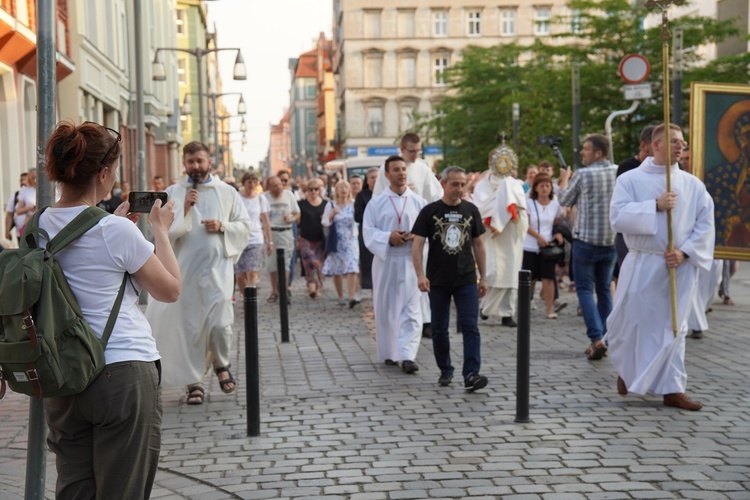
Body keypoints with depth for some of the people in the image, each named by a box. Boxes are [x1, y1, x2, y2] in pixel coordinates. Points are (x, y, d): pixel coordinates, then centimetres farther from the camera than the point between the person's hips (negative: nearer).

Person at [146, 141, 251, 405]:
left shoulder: (227, 192, 7)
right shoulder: (172, 193, 4)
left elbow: (245, 225, 8)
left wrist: (223, 227, -9)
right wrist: (183, 210, -14)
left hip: (217, 267, 0)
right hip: (185, 268, 1)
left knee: (220, 323, -11)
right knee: (188, 325, 3)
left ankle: (221, 363, 19)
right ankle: (194, 382, 15)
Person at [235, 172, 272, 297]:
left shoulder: (260, 199, 7)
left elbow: (266, 222, 11)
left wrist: (269, 241, 10)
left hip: (256, 240, 0)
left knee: (252, 273, -12)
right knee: (240, 274, 3)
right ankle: (243, 294, 24)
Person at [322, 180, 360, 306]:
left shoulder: (353, 205, 5)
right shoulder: (331, 205, 2)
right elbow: (325, 222, 2)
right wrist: (332, 215, -16)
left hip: (351, 240, 0)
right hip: (336, 242, 0)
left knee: (352, 269, -14)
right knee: (337, 271, 5)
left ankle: (351, 297, -21)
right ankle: (340, 297, 19)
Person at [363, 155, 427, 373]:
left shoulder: (418, 201, 5)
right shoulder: (376, 202, 4)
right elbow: (368, 232, 0)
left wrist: (417, 235, -15)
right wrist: (388, 237, -17)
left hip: (410, 260, 0)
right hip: (385, 260, 0)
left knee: (411, 309, -7)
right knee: (385, 308, 7)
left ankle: (407, 355, -10)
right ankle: (389, 353, 20)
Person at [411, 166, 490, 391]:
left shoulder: (471, 210, 5)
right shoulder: (430, 211, -3)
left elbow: (478, 244, 11)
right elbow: (417, 245, -7)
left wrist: (483, 277, 10)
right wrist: (420, 275, -19)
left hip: (466, 280, 1)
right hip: (438, 281, -1)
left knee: (470, 327, -8)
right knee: (439, 329, 9)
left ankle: (471, 374, -11)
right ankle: (445, 371, 24)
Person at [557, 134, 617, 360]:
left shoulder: (582, 175, -12)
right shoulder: (619, 173, 0)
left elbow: (564, 200, 2)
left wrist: (564, 179, 22)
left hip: (586, 240, -4)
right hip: (612, 240, 4)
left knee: (585, 289, 3)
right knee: (604, 290, 15)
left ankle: (596, 338, -12)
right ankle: (603, 339, 18)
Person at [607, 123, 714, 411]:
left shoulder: (693, 185, 6)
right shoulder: (630, 179, 0)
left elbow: (705, 224, 1)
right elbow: (618, 217, -13)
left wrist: (684, 252, -12)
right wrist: (655, 206, -19)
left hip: (680, 267, 2)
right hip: (641, 265, -2)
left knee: (673, 327, 5)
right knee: (631, 323, 5)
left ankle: (672, 389, 11)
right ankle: (627, 370, 33)